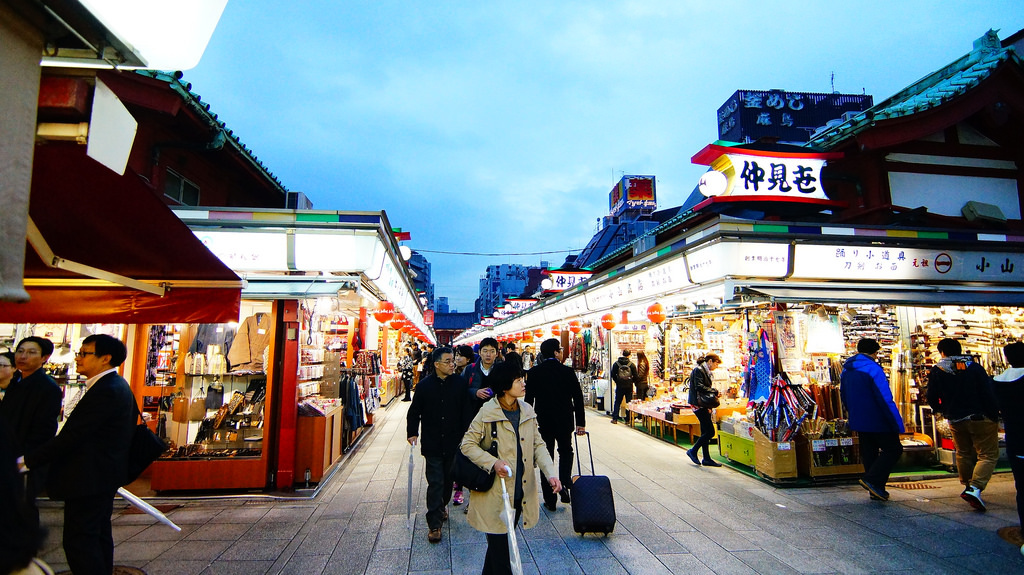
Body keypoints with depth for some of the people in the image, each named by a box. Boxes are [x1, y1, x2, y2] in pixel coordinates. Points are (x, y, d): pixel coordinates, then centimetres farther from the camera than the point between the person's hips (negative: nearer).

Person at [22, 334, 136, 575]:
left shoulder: (105, 391, -24)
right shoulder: (115, 385, 10)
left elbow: (70, 436, -22)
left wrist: (26, 461, -13)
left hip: (89, 479, -11)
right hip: (103, 474, 11)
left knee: (79, 540, -2)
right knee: (98, 535, 20)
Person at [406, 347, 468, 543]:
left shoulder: (460, 383, -4)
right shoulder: (424, 385, -5)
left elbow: (466, 410, 0)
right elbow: (414, 411, 4)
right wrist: (412, 433, -3)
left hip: (453, 441, 2)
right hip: (432, 443, -1)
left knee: (448, 479, 17)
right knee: (435, 482, -1)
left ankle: (442, 505, 43)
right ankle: (434, 524, 9)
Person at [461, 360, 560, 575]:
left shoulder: (527, 411, 2)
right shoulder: (487, 412, -14)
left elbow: (538, 444, 5)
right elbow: (467, 445, -9)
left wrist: (550, 473, -10)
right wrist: (493, 462, -21)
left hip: (521, 492, 5)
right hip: (495, 494, -5)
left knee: (503, 541, 21)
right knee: (499, 544, 4)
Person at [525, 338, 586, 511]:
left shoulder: (534, 373, -6)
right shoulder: (568, 372, -9)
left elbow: (529, 399, -3)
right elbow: (578, 398, -6)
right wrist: (581, 423, 2)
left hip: (543, 421, 1)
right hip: (565, 421, 0)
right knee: (566, 452, 22)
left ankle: (550, 500, 13)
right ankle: (564, 485, 4)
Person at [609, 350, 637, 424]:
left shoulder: (616, 363, -3)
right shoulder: (631, 364, -7)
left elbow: (613, 375, -1)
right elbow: (635, 376, -5)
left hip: (619, 386, 1)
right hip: (629, 386, -1)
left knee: (617, 402, 9)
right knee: (629, 403, 8)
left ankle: (615, 418, 8)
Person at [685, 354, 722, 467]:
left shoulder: (707, 372, 17)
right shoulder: (698, 370, -13)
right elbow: (699, 387, -22)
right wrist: (715, 391, -13)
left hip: (704, 405, 10)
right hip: (699, 405, -10)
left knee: (705, 432, 12)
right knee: (710, 432, -9)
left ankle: (706, 459, 18)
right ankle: (693, 451, 5)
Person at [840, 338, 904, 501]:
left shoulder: (846, 370, 10)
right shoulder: (873, 369, -16)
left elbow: (844, 397, 18)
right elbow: (885, 399, -20)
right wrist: (897, 424, -16)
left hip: (858, 421, 8)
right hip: (878, 421, -7)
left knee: (869, 453, 13)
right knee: (894, 449, 4)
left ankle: (876, 490, 18)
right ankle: (872, 480, -7)